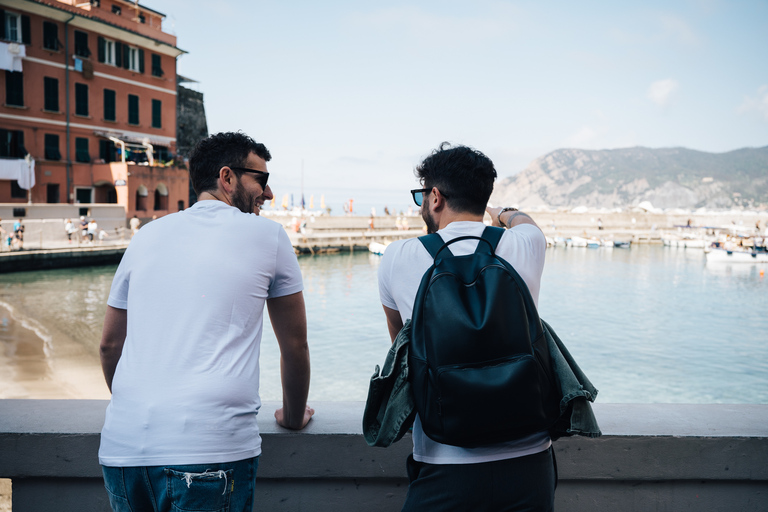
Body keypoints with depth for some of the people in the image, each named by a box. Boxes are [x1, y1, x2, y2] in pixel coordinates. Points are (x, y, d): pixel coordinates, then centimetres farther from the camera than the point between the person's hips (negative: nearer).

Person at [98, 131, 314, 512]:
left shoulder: (148, 235, 14)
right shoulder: (266, 234, 3)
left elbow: (109, 344, 20)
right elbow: (295, 345, 9)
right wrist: (293, 415, 26)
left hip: (121, 446, 6)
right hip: (210, 450, -5)